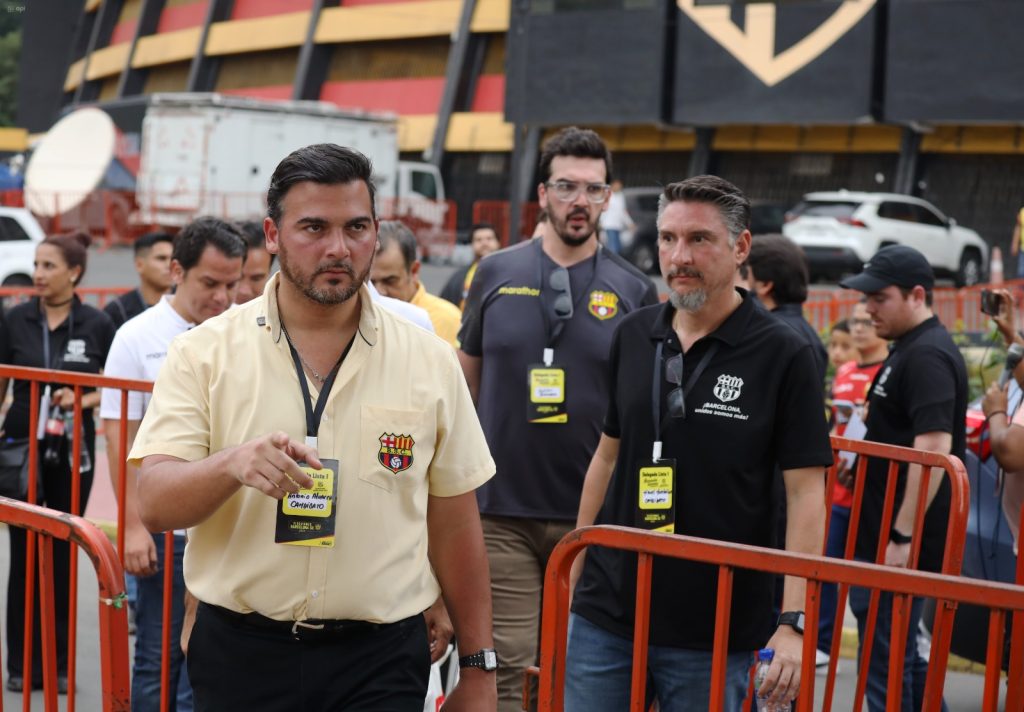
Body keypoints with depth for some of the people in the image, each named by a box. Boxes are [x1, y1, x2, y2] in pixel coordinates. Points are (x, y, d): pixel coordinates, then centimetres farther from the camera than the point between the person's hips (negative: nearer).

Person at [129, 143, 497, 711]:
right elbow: (154, 506, -9)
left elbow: (454, 525, 7)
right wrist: (231, 464, -29)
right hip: (240, 652, 0)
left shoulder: (429, 361, 3)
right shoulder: (204, 354, -1)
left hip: (380, 661, 0)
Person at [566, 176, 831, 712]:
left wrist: (794, 622, -16)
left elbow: (806, 493, -9)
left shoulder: (783, 356, -8)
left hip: (716, 634, -4)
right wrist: (575, 569, 13)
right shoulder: (632, 336, 6)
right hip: (604, 617, 4)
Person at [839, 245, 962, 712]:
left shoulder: (927, 356, -18)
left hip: (898, 544, -10)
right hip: (885, 537, 10)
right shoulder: (909, 350, 14)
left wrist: (902, 537, -27)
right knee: (899, 656, 18)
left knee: (886, 664, -2)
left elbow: (933, 448, -26)